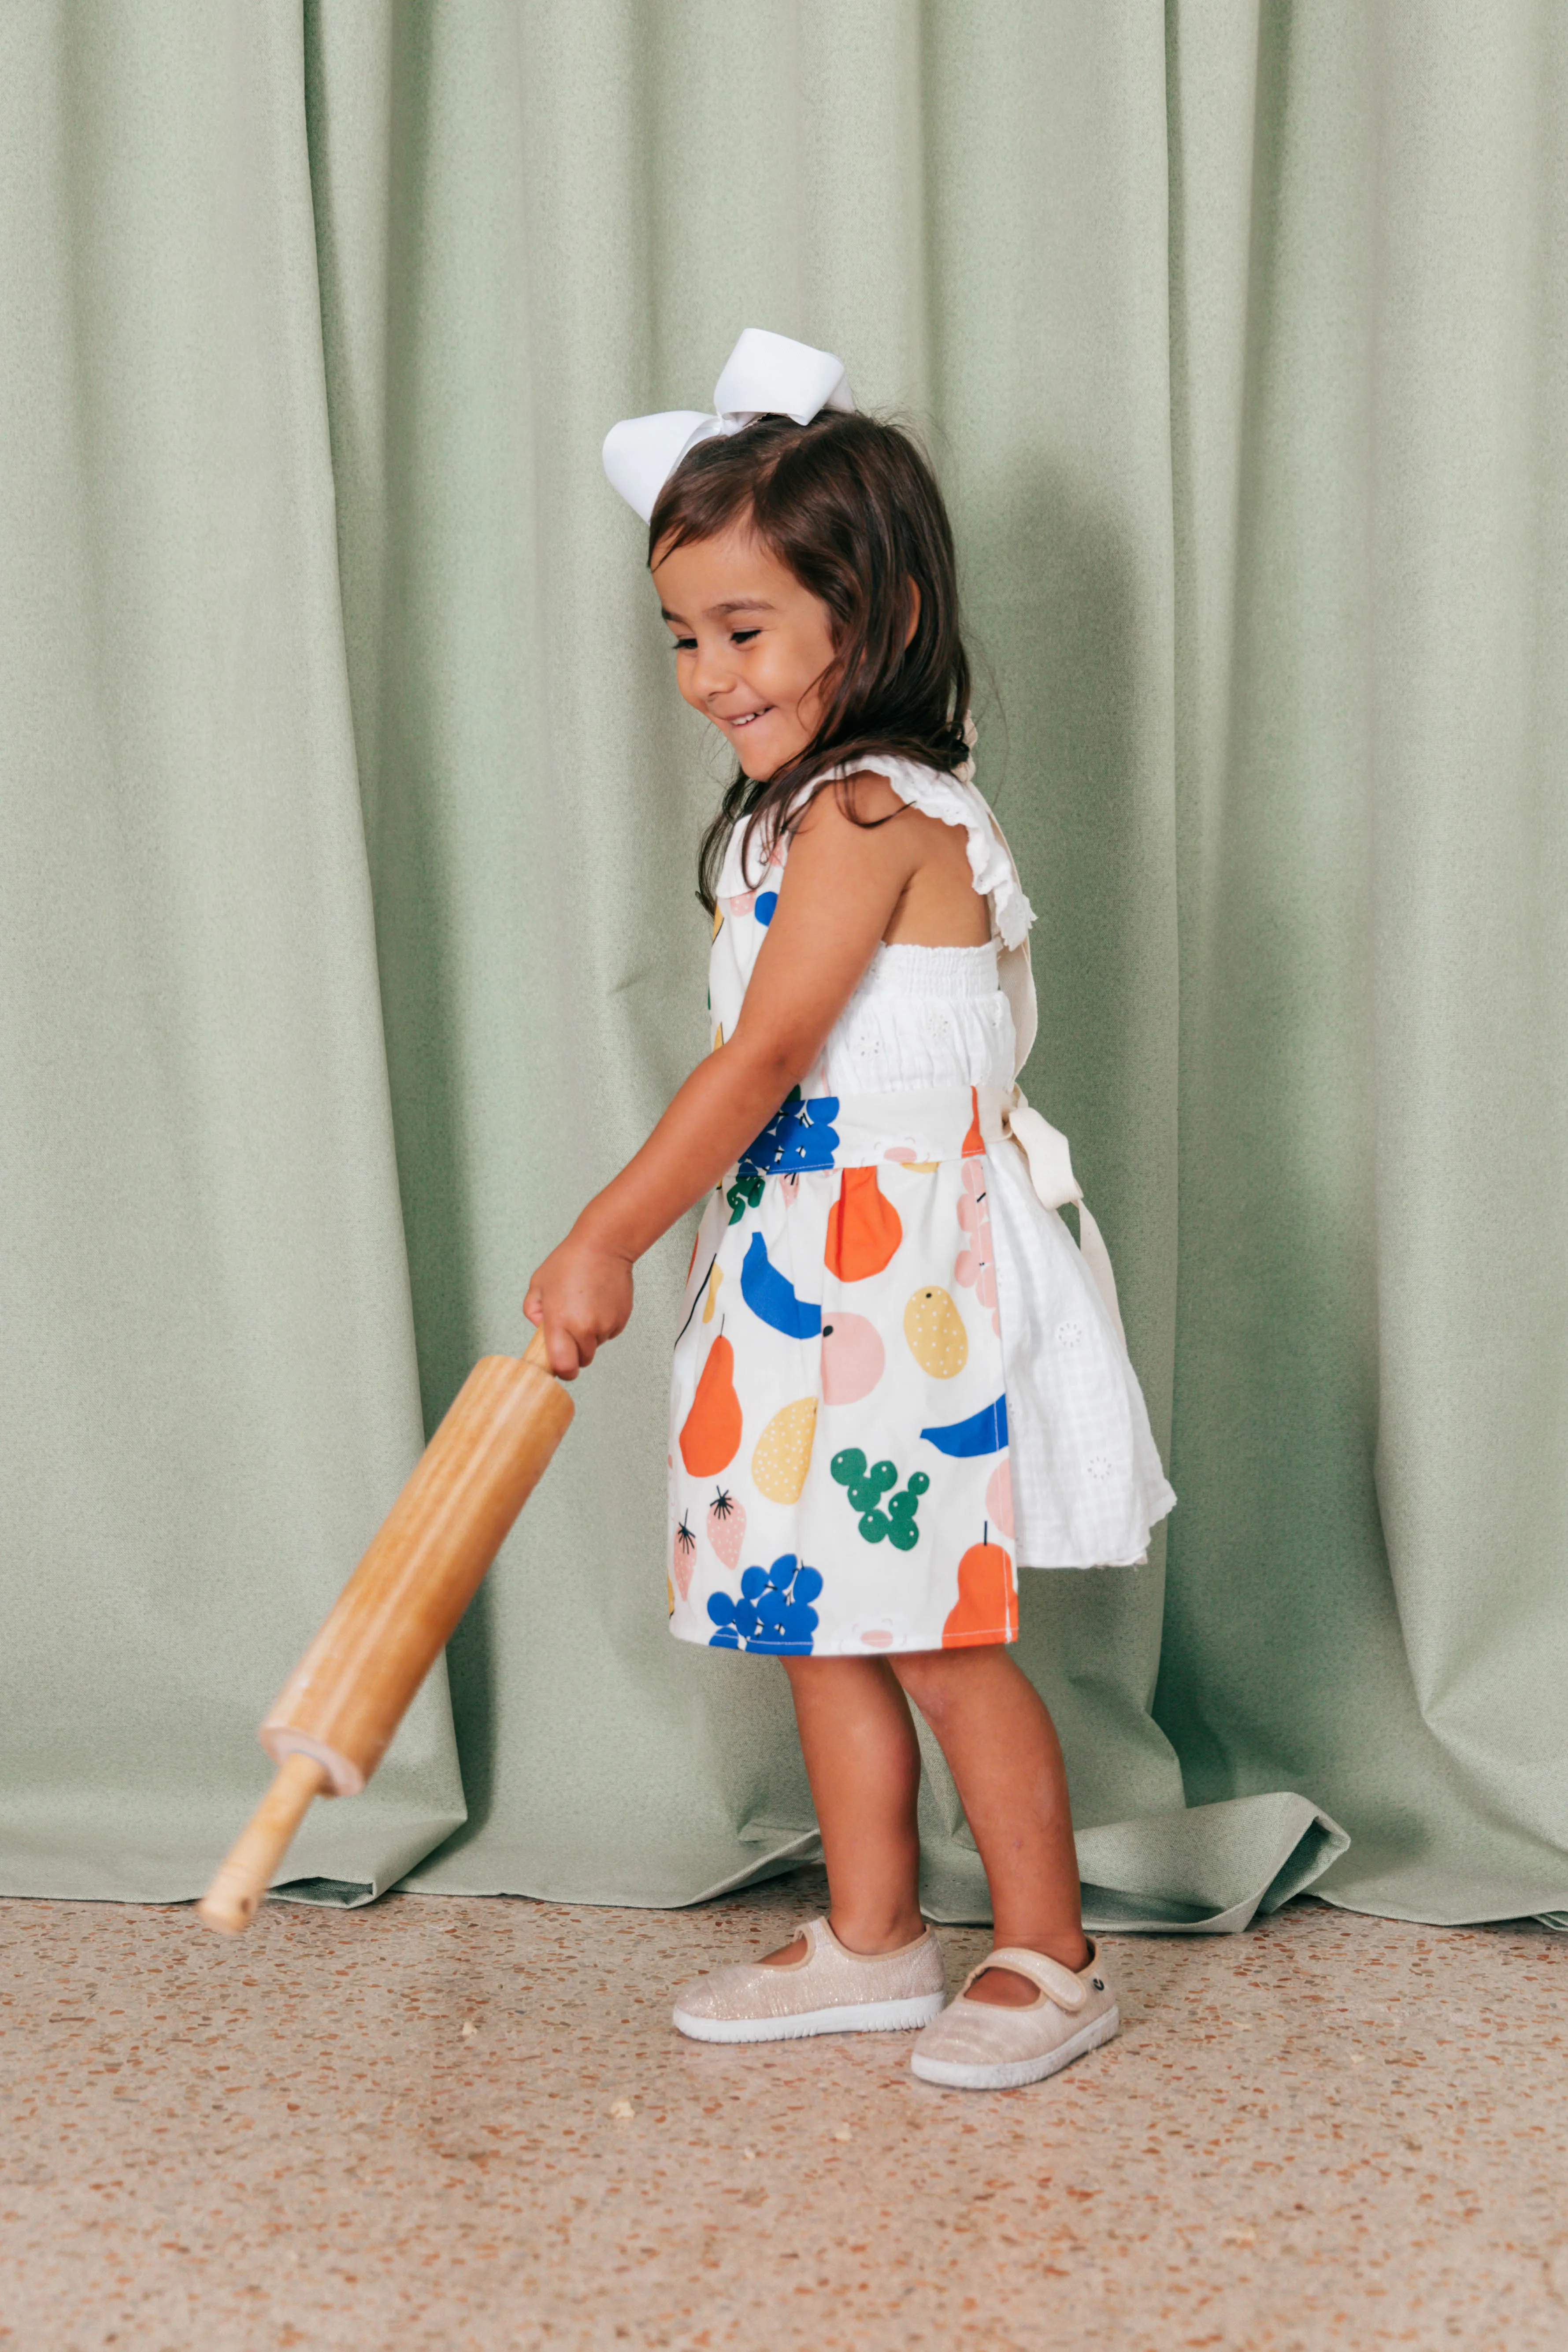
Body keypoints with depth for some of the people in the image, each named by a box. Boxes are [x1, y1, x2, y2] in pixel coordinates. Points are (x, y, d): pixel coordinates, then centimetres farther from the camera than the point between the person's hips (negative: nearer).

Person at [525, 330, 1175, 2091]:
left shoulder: (867, 812, -18)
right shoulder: (818, 809, 12)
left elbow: (761, 1060, -21)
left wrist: (603, 1243, -17)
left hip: (906, 1276, -10)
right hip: (810, 1272, 10)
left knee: (944, 1646, 1)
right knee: (822, 1622, 15)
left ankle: (1051, 1959, 17)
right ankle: (872, 1941, 28)